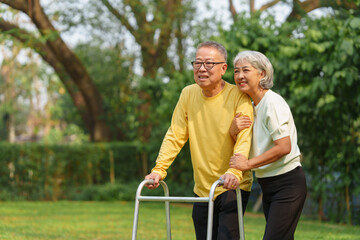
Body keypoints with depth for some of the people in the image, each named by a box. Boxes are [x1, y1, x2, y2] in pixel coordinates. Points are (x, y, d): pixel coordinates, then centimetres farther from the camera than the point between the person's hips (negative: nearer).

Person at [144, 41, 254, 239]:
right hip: (202, 189, 5)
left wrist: (235, 171, -38)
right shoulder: (188, 94, 4)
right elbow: (175, 136, 4)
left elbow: (244, 137, -21)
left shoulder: (238, 96, -10)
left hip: (233, 187, -5)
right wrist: (159, 169, -10)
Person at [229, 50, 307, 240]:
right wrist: (233, 131, -10)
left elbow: (284, 147, -23)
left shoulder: (273, 103, -15)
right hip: (268, 185, 9)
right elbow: (241, 152, 10)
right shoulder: (250, 106, 12)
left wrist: (249, 164, -22)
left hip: (287, 183, -9)